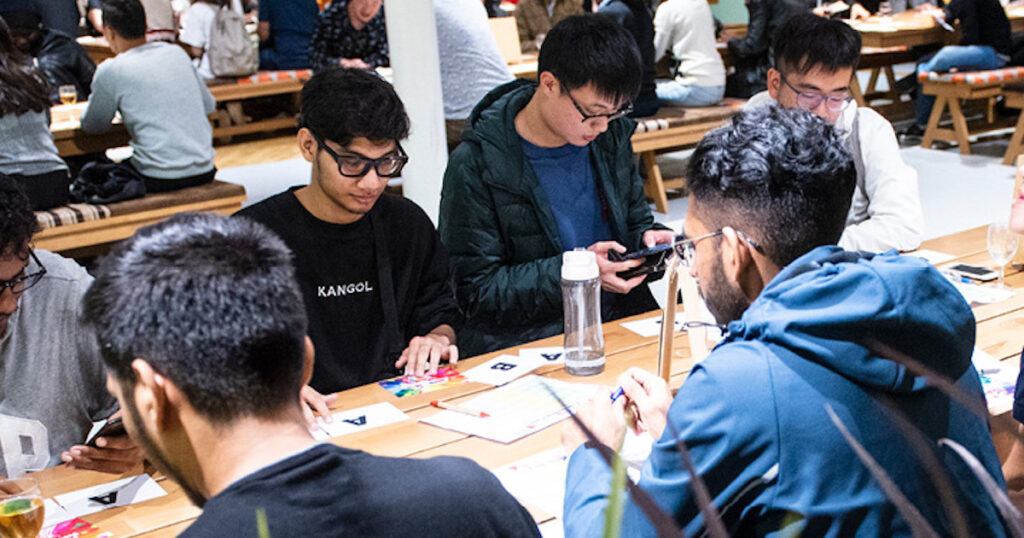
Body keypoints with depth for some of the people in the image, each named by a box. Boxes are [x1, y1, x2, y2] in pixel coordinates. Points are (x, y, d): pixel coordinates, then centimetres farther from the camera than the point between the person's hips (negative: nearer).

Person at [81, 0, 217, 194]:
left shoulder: (111, 70, -8)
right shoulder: (177, 53, 8)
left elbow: (92, 125, 6)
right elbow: (208, 105, 18)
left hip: (160, 179, -6)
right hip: (204, 172, 6)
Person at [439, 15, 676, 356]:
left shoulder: (612, 135, 5)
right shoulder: (476, 166, -12)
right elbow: (476, 290, -12)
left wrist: (649, 238, -4)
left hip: (621, 323, 5)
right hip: (527, 342, -5)